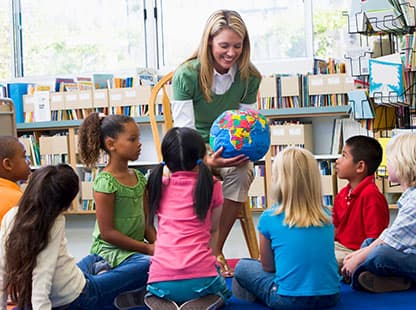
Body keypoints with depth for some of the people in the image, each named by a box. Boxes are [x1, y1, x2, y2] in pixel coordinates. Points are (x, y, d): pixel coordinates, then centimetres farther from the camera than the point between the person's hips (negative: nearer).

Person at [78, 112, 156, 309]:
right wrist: (147, 248, -15)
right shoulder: (105, 182, -15)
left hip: (135, 248, 8)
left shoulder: (139, 178, 9)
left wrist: (157, 244, -7)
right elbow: (107, 232, -16)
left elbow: (145, 221, 11)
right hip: (111, 251, -8)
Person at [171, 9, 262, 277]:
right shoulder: (186, 75, -17)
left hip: (229, 148, 3)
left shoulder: (249, 77, -5)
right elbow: (184, 132, -22)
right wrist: (207, 160, -43)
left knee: (244, 170, -31)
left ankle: (217, 248, -15)